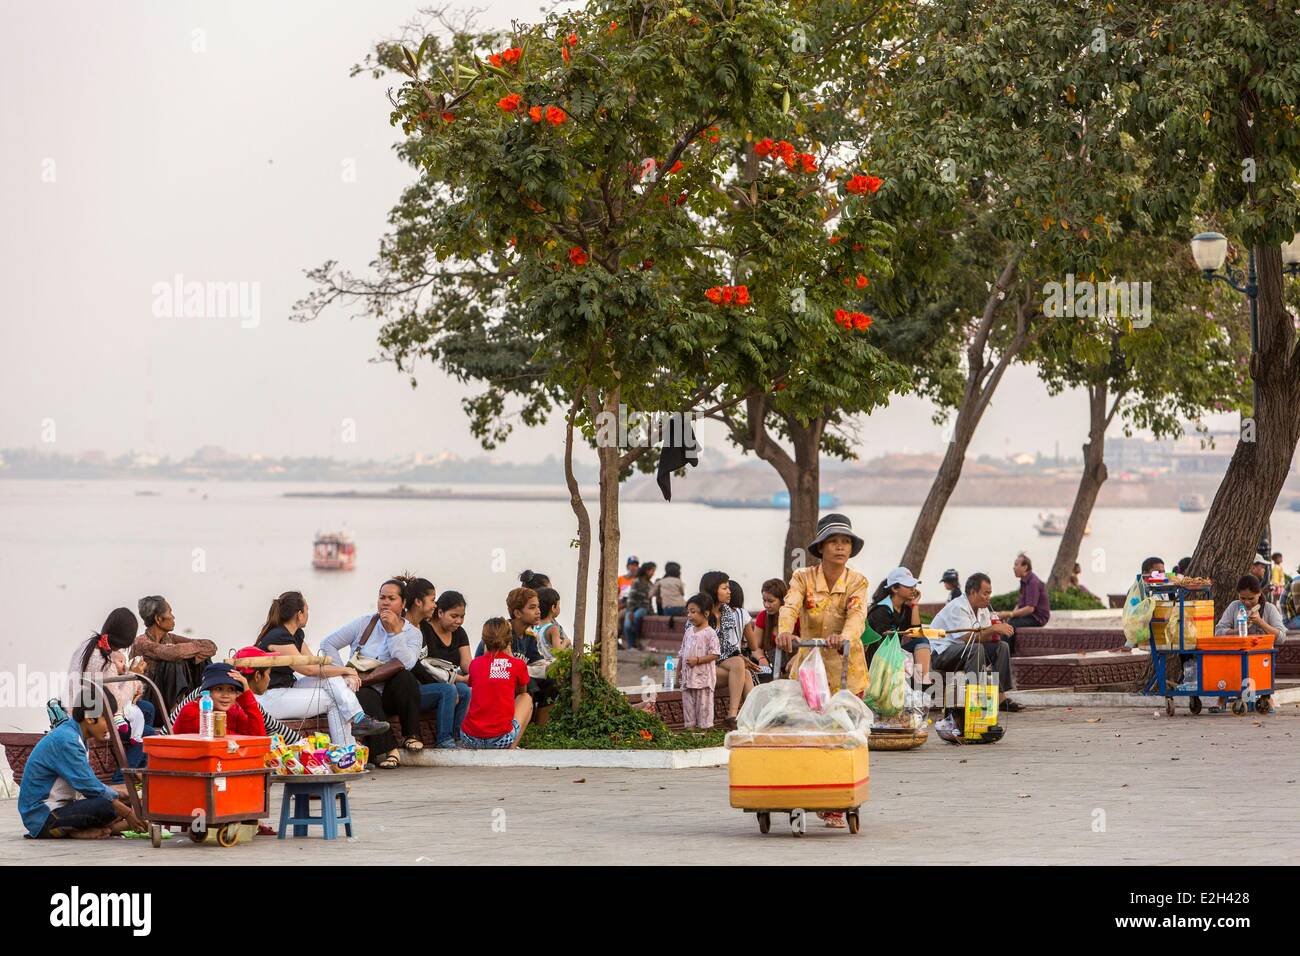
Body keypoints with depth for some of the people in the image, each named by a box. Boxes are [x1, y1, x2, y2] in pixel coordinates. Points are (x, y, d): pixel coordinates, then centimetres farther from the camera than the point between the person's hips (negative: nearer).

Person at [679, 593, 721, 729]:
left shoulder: (710, 633, -11)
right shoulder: (689, 631, 11)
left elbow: (714, 655, -15)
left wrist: (697, 660, -21)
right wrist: (681, 669, 16)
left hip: (703, 676, -7)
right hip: (688, 675, 7)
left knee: (703, 703, -1)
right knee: (688, 702, 9)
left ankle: (704, 727, 5)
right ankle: (690, 726, 16)